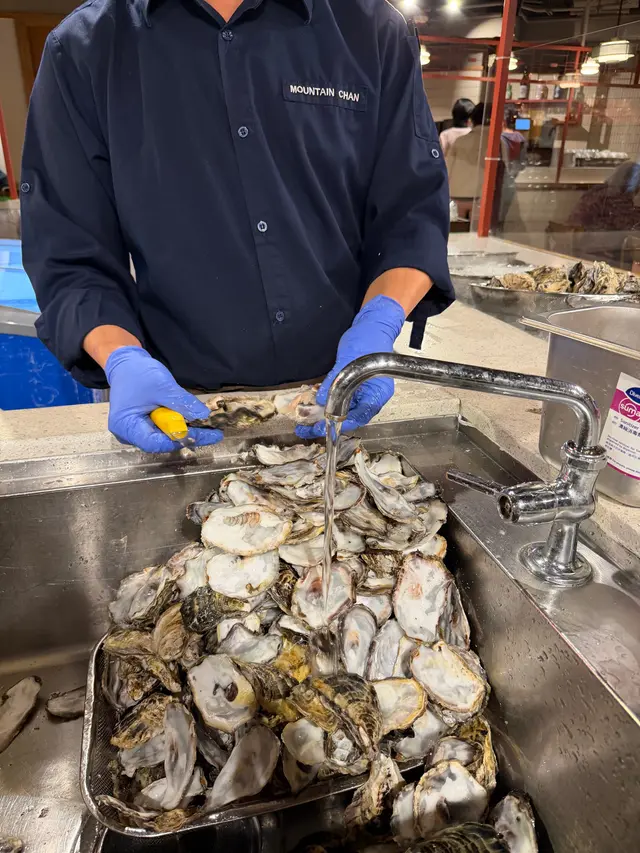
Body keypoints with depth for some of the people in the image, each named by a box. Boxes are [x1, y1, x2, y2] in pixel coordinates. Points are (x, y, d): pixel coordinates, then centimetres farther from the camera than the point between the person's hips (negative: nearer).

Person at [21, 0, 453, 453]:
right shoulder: (83, 50, -2)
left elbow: (415, 207, -3)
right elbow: (68, 254, -3)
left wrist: (379, 322, -21)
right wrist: (122, 359, -21)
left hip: (349, 394, 1)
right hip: (194, 406, 0)